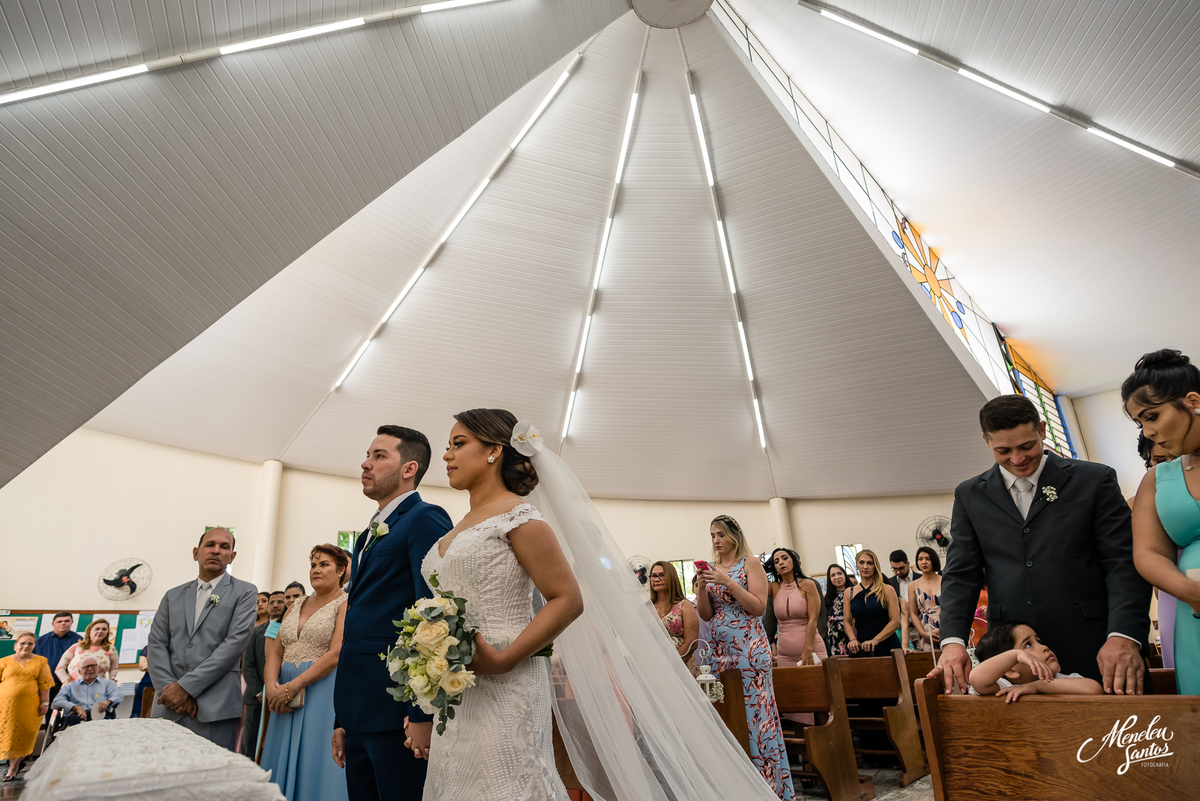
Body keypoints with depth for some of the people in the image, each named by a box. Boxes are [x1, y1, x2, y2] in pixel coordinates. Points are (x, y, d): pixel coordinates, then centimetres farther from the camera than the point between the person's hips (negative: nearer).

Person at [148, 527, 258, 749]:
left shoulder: (244, 593, 2)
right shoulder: (173, 596, 16)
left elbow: (235, 642, -8)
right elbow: (156, 644, 8)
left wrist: (186, 686, -12)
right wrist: (170, 689, -7)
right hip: (168, 706, 4)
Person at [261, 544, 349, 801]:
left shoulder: (345, 604, -6)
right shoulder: (297, 605, 14)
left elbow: (335, 655, -16)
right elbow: (275, 652, 10)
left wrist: (291, 688, -17)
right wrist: (272, 686, -9)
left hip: (322, 691, -6)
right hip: (285, 694, 6)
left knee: (313, 766, -1)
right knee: (281, 765, 11)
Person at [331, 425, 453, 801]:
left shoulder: (426, 519, -9)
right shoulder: (369, 534, 19)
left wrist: (423, 713, -21)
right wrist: (342, 720, 18)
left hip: (398, 710, -8)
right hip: (359, 713, 9)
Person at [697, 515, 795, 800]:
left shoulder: (751, 564, -2)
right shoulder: (712, 569, 12)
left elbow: (759, 607, -11)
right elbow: (706, 615, 10)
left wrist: (728, 582, -18)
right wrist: (702, 586, -7)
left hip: (748, 646, -5)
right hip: (721, 649, 5)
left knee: (753, 710, -5)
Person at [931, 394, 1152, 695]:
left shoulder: (1095, 480, 4)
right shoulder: (970, 495, 8)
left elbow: (1124, 563, -2)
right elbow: (961, 574, 5)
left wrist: (1124, 635, -16)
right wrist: (953, 641, -9)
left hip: (1093, 651, -1)